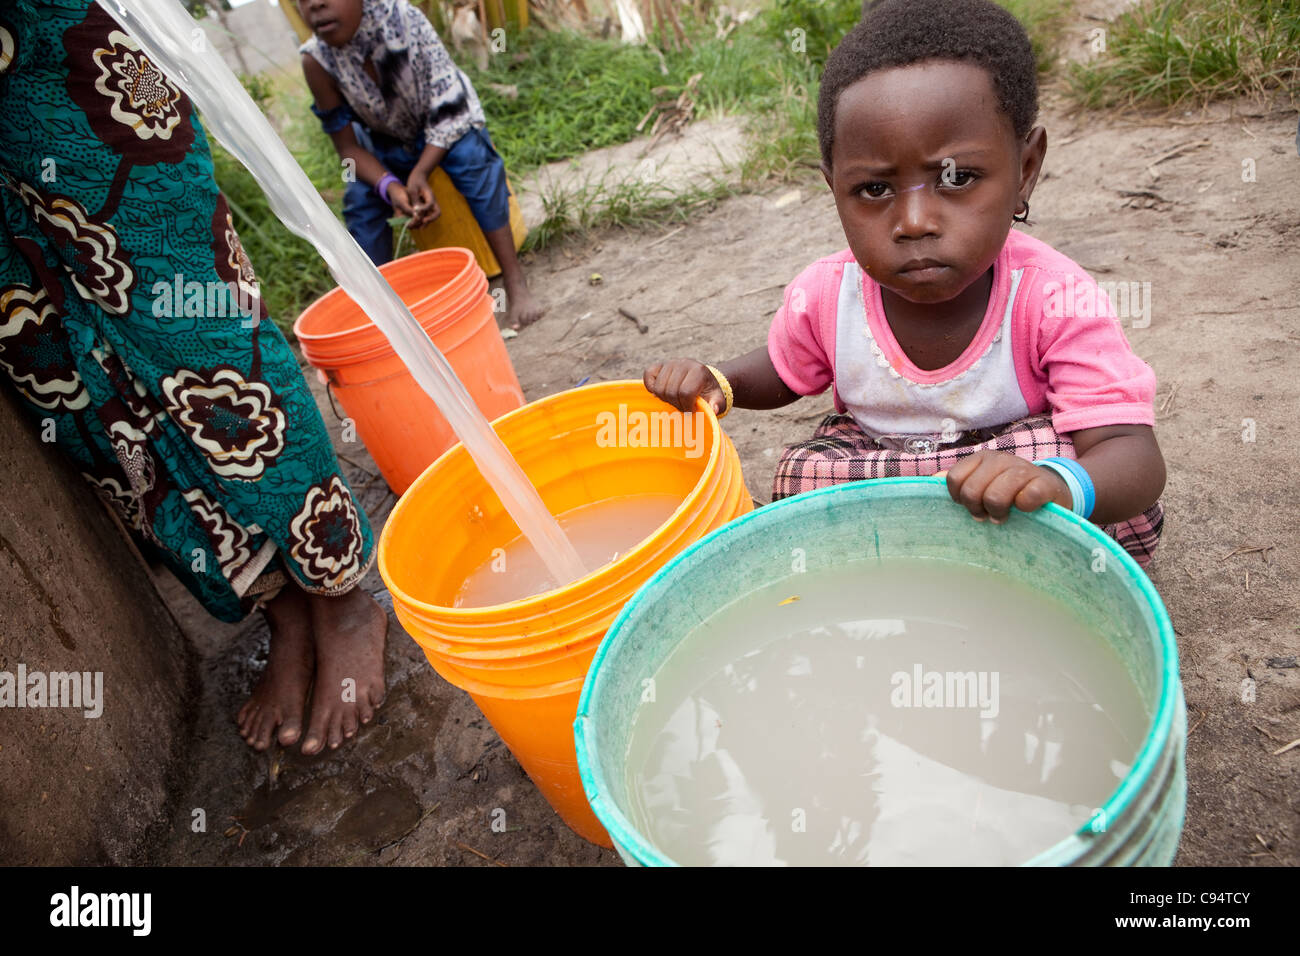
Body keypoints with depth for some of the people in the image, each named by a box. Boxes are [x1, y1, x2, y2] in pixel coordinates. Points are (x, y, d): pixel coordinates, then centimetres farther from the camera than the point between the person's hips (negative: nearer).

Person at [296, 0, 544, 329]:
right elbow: (348, 146, -17)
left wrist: (420, 173, -38)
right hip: (387, 145, 3)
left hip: (443, 128, -2)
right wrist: (390, 186, -36)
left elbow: (449, 108, -26)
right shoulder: (317, 60, -26)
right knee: (359, 198, -20)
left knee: (471, 156, -31)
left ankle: (516, 284, -31)